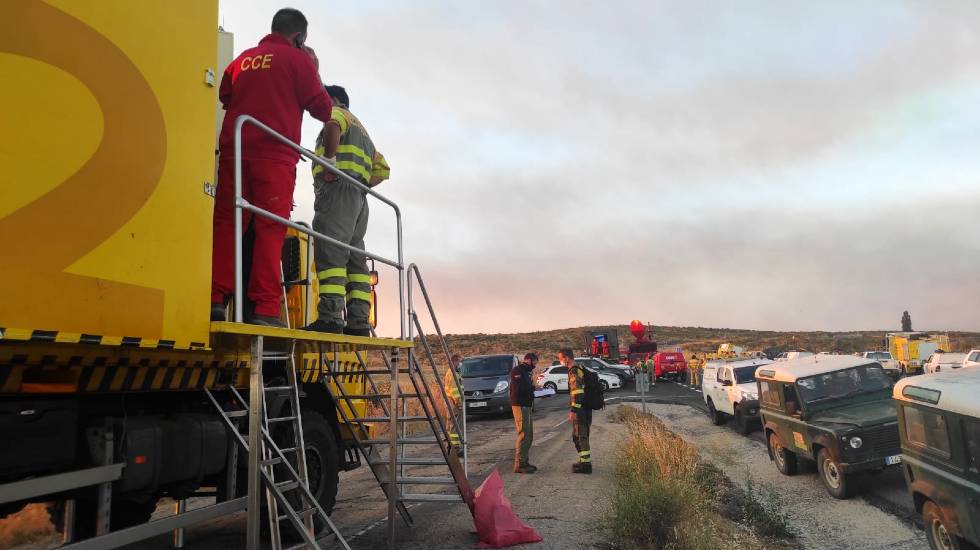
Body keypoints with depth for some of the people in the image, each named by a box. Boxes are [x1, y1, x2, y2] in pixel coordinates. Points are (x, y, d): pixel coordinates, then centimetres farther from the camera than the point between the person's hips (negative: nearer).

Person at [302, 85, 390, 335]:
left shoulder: (338, 112, 10)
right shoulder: (361, 130, 36)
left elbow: (333, 127, -18)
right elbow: (382, 169, 32)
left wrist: (329, 161, -14)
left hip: (338, 187, -9)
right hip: (359, 196, 9)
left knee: (330, 252, -18)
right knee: (355, 257, 3)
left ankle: (330, 316, -29)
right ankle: (359, 322, -2)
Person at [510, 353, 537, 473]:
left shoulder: (525, 372, 20)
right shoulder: (517, 371, -12)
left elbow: (525, 387, 15)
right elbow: (518, 389, -23)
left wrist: (531, 387, -5)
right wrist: (532, 387, -10)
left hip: (526, 406, 10)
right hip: (520, 406, -10)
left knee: (529, 436, 15)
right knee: (523, 435, -10)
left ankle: (524, 462, 23)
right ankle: (519, 465, -6)